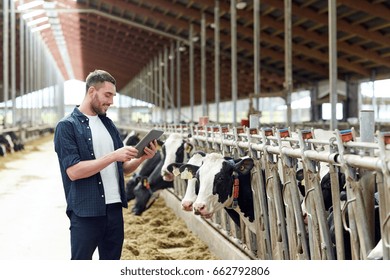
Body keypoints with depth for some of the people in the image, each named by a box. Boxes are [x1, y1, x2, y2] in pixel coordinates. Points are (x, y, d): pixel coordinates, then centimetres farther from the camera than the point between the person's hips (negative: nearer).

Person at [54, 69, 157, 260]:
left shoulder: (108, 124, 13)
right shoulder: (67, 126, -7)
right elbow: (73, 171, -18)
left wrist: (142, 158, -5)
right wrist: (113, 156, -21)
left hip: (114, 209, 6)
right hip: (85, 213, -6)